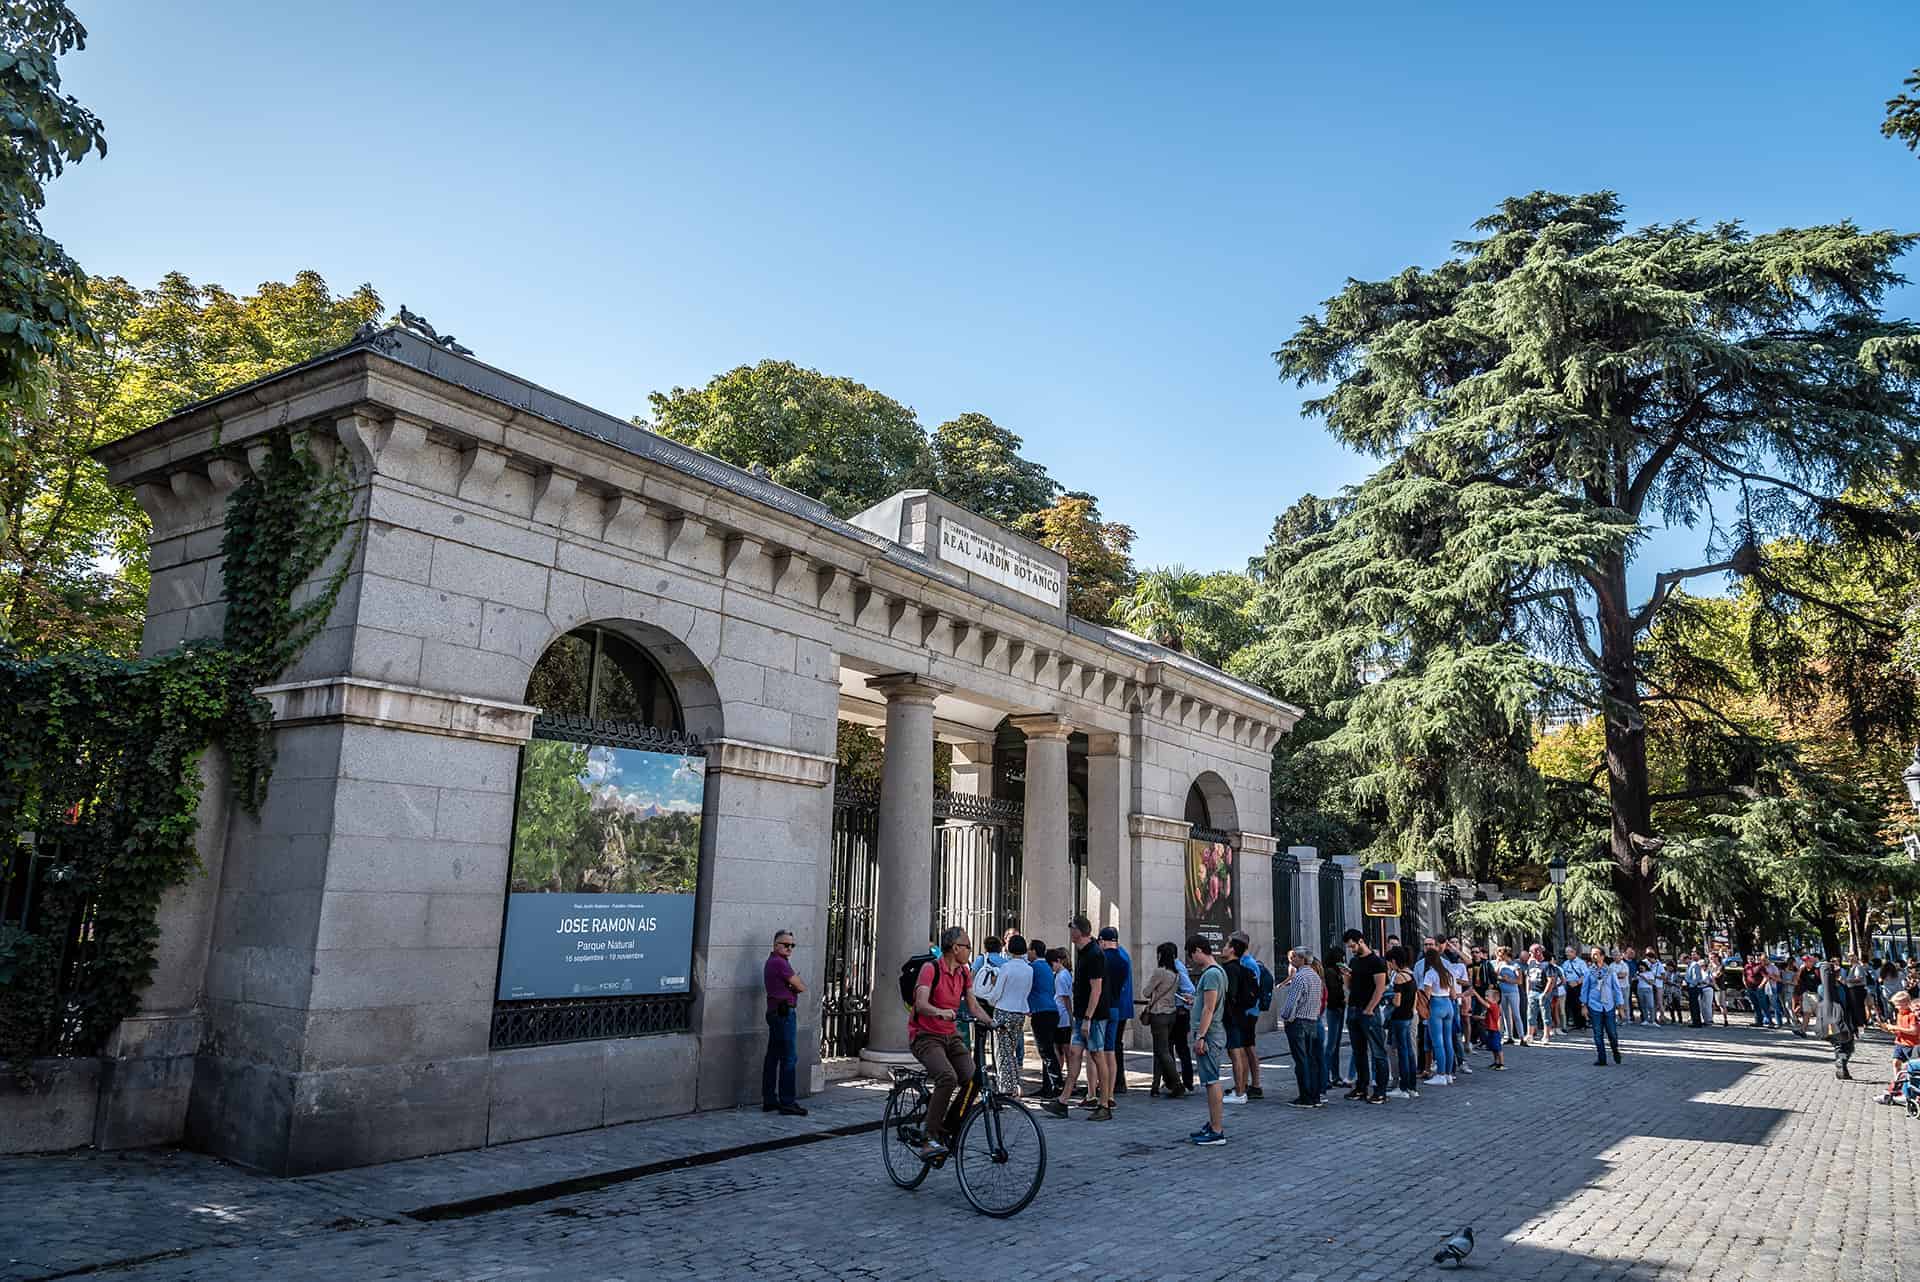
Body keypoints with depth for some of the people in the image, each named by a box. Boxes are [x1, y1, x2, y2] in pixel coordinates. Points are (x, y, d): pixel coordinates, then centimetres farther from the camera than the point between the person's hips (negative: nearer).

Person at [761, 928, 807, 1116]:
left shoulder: (772, 961, 18)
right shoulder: (780, 963, -15)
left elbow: (790, 985, 16)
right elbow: (802, 987, -13)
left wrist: (793, 984, -5)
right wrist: (799, 983, 8)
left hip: (775, 1013, 11)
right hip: (785, 1013, -11)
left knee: (773, 1057, 11)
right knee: (789, 1058, -9)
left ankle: (769, 1100, 15)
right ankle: (787, 1102, -9)